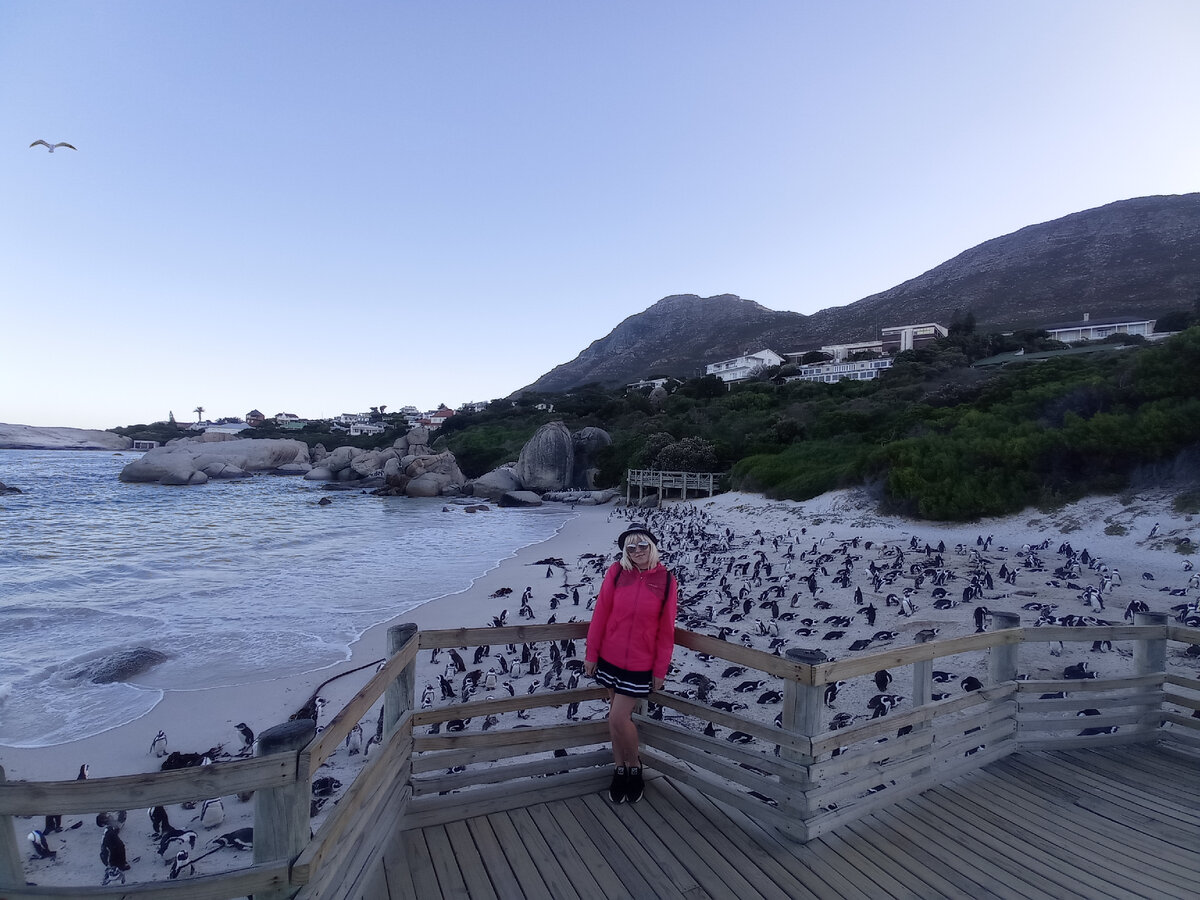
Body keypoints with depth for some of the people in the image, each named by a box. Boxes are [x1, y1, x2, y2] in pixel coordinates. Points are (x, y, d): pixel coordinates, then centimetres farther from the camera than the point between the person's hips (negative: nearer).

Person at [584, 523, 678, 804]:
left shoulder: (666, 580, -9)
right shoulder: (616, 572, -7)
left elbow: (666, 630, -4)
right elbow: (600, 615, -3)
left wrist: (661, 669, -1)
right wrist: (591, 654, -1)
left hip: (640, 663, -2)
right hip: (610, 658, 2)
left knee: (618, 718, -4)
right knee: (617, 714, 15)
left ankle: (634, 766, 24)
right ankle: (619, 769, 35)